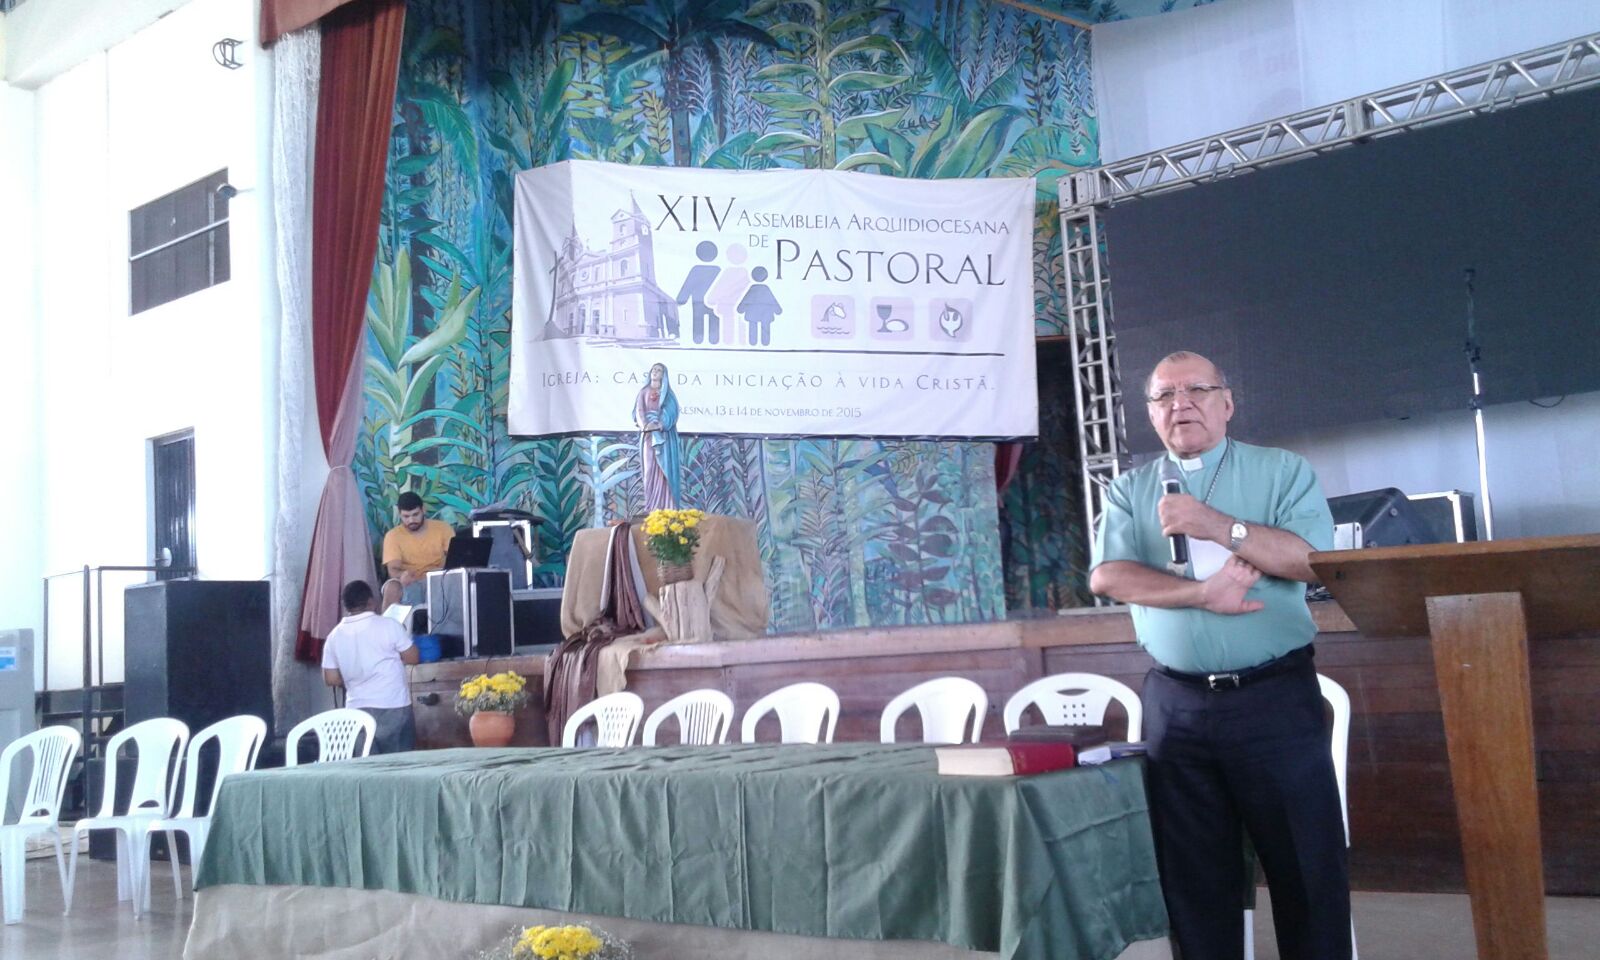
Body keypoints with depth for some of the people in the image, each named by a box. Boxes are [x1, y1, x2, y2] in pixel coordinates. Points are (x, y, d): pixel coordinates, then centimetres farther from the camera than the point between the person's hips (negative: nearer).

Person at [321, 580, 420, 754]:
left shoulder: (334, 636, 2)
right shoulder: (388, 625, -9)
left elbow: (331, 679, 5)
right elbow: (412, 658, -2)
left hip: (357, 711, 3)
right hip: (393, 708, -3)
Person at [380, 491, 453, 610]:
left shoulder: (442, 528, 1)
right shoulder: (393, 536, -1)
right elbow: (393, 569, -11)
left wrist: (444, 571, -27)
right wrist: (402, 575, -36)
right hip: (408, 583, 0)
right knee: (391, 588, -34)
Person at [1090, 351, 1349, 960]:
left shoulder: (1283, 472, 4)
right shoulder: (1130, 491, 9)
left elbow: (1314, 559, -10)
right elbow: (1107, 576, -6)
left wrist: (1218, 526, -18)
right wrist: (1204, 594, -16)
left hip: (1276, 698, -2)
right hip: (1176, 704, 2)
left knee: (1307, 863, 4)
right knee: (1194, 873, 10)